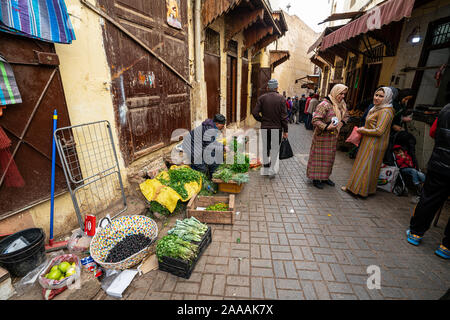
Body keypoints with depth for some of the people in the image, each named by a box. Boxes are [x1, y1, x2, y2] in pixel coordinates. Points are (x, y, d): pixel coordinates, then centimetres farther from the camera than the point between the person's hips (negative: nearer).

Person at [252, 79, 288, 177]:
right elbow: (284, 116, -6)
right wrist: (285, 130, -1)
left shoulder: (262, 98, 0)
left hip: (265, 127, 2)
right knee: (275, 148, 9)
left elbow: (255, 112, -7)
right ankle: (272, 170, 9)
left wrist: (262, 120, 10)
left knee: (265, 148, 13)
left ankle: (265, 170, 21)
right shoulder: (281, 98, -3)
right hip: (277, 128, -1)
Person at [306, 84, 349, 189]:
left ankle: (325, 176, 31)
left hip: (333, 136, 8)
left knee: (330, 156, 15)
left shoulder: (342, 104, 9)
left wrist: (341, 122, 4)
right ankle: (316, 178, 14)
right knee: (319, 156, 1)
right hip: (322, 136, -8)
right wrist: (326, 127, -31)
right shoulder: (325, 104, -18)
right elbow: (315, 120, -23)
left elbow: (346, 116, 24)